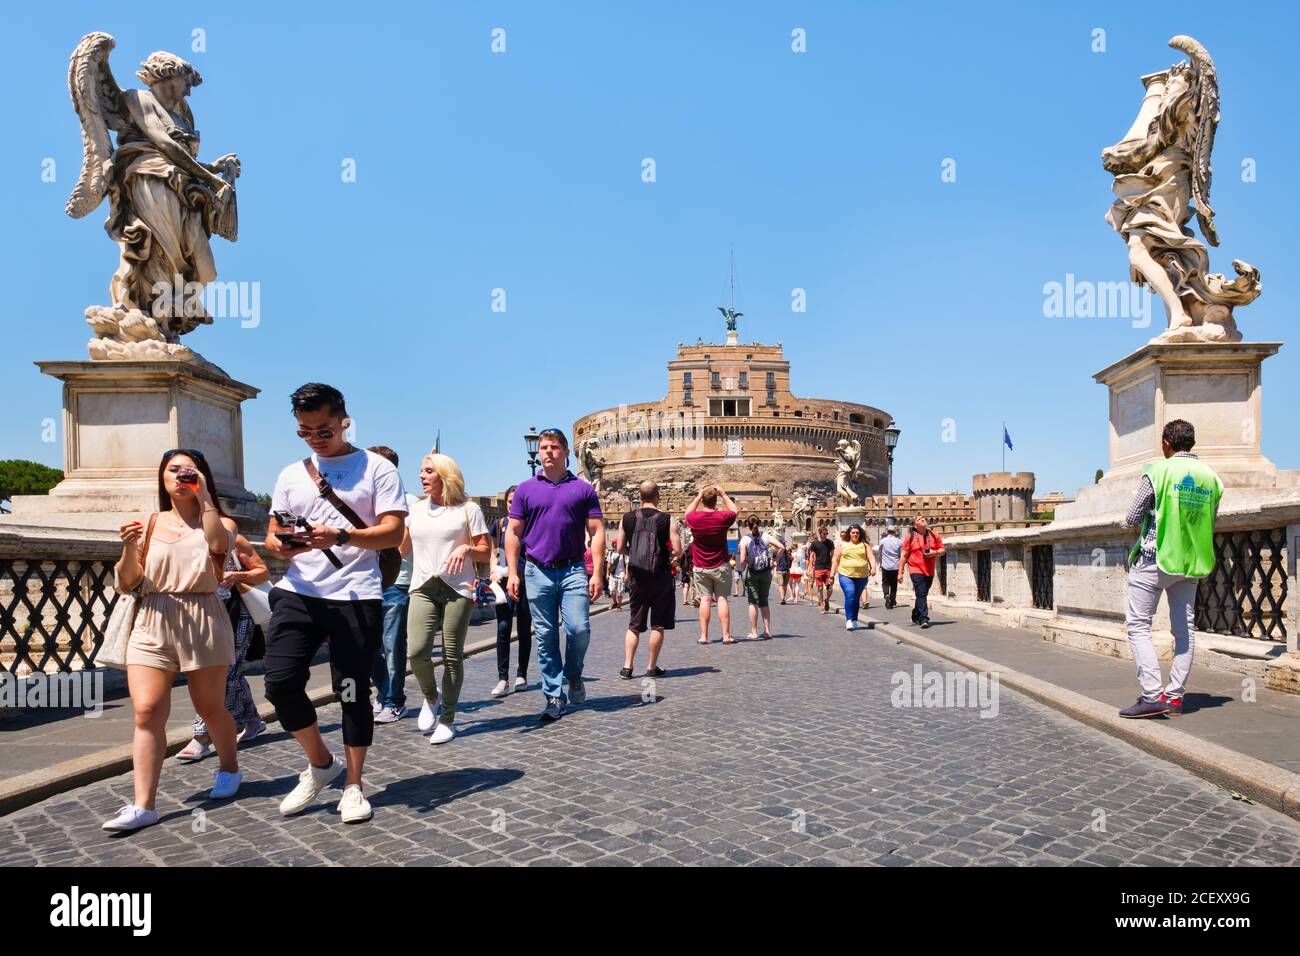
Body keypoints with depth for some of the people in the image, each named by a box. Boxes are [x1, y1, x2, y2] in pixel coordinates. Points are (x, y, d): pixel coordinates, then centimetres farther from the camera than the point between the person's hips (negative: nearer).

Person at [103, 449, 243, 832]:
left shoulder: (220, 521, 6)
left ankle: (229, 768, 34)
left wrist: (204, 496, -12)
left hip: (202, 621, -2)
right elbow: (124, 584, 8)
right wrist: (129, 548, -10)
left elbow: (218, 544, -21)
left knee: (210, 707, 10)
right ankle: (142, 805, -8)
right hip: (151, 623, 2)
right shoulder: (149, 523, 10)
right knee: (147, 711, -10)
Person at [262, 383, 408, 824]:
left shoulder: (377, 468, 1)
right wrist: (281, 545, -8)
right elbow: (272, 536, 17)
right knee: (280, 683, -7)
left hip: (356, 597, -4)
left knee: (353, 692, 2)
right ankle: (320, 763, 18)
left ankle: (353, 785, 20)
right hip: (298, 593, 4)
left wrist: (341, 537, -24)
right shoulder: (291, 475, 16)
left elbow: (394, 532, -8)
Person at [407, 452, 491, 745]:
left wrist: (466, 548, -16)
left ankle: (447, 719, 13)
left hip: (457, 589, -3)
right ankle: (431, 697, 17)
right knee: (416, 650, -12)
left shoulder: (468, 509, 4)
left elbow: (486, 553, 4)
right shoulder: (417, 510, 16)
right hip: (423, 588, 3)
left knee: (452, 656, 0)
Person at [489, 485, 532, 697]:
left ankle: (521, 676, 18)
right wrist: (495, 571, -1)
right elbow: (493, 552, 16)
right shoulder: (499, 524, 8)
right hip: (504, 582, 1)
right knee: (503, 628, -8)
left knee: (524, 630, 6)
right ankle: (503, 680, -7)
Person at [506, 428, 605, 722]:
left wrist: (596, 573, -5)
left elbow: (597, 533, 4)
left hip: (573, 570, -1)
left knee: (579, 629, -9)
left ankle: (573, 675, 20)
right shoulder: (526, 490, 8)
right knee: (546, 637, 4)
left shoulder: (582, 489, 6)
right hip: (537, 572, 1)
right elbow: (513, 534, 8)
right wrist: (513, 573, 0)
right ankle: (554, 697, 14)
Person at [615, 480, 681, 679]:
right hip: (660, 577, -3)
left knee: (634, 624, 12)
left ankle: (627, 667, 8)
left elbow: (620, 549, 3)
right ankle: (652, 667, 13)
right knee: (658, 625, 8)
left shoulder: (627, 518, 0)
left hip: (637, 577, 3)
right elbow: (677, 550, -10)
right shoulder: (666, 519, -8)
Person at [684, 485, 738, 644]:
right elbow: (733, 511, 12)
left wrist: (699, 496, 18)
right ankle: (726, 635, 1)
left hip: (700, 567, 1)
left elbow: (687, 513, 17)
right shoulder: (722, 517, -12)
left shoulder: (694, 518, -9)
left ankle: (703, 636, 3)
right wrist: (723, 494, 16)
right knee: (722, 598, 2)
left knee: (705, 599, 4)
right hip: (720, 566, -1)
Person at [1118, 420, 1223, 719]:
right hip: (1191, 562, 6)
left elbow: (1131, 520, -8)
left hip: (1154, 559, -6)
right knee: (1184, 629, 10)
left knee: (1138, 625, -2)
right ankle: (1175, 696, 13)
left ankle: (1152, 696, -10)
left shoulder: (1158, 472, -11)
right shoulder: (1211, 478, 6)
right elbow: (1210, 525, 12)